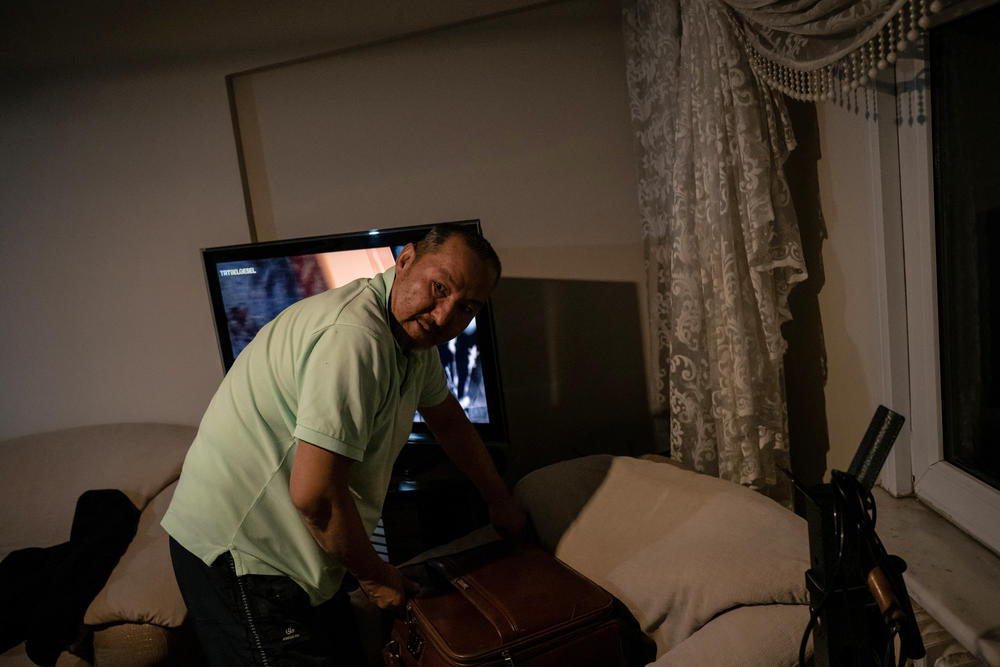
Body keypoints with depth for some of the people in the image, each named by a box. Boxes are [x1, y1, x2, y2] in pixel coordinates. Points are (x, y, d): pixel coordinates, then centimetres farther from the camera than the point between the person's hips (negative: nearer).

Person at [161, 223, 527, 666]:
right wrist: (375, 575, -12)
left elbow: (448, 420, 19)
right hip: (239, 550, -9)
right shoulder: (355, 337, -30)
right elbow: (314, 493, -30)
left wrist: (500, 501, 27)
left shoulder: (413, 328, 4)